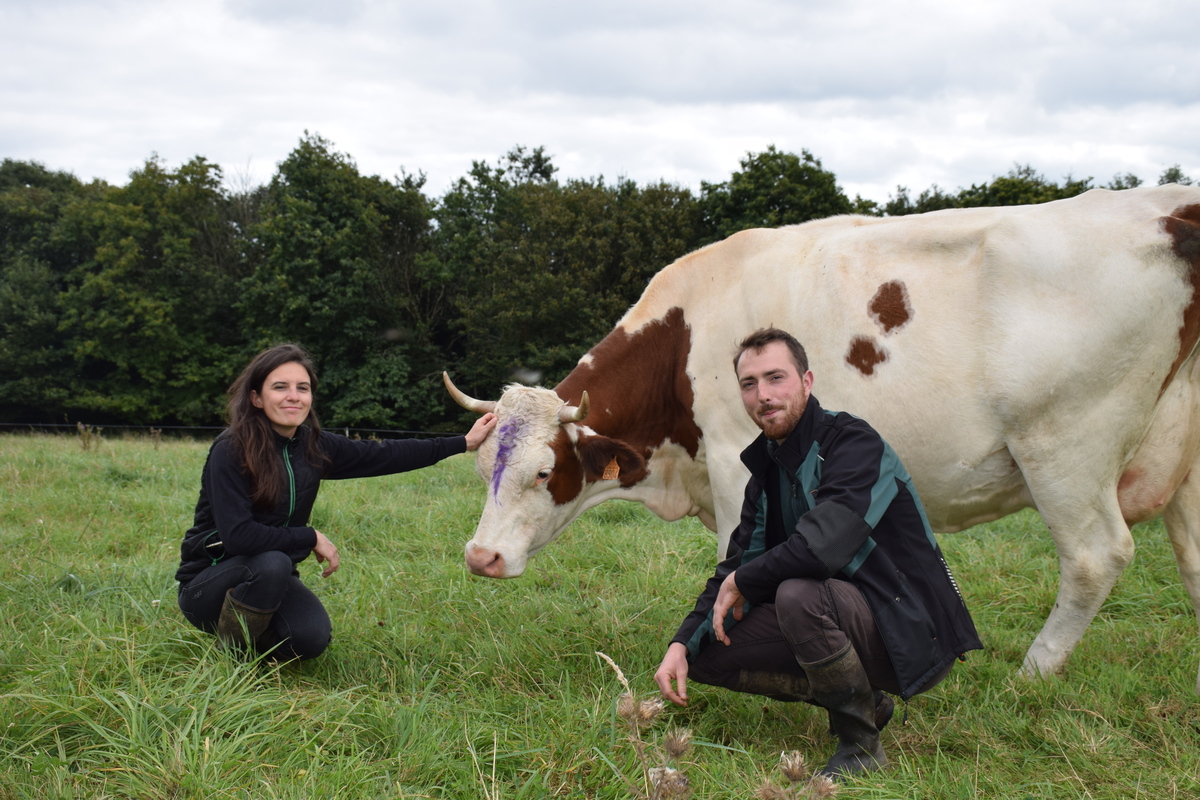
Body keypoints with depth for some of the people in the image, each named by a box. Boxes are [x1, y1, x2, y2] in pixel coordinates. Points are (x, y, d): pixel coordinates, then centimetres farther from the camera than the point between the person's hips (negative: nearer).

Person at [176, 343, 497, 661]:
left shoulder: (313, 446, -2)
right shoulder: (230, 451, -21)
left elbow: (383, 455, 4)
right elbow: (238, 536, -28)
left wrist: (464, 442, 5)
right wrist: (311, 538, -19)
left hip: (274, 578, 5)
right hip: (208, 583, -5)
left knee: (312, 638, -21)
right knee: (272, 563, -35)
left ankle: (251, 638, 12)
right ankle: (229, 649, -9)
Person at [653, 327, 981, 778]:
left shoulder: (851, 443, -18)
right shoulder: (767, 469, 9)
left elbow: (823, 544, -33)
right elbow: (738, 564, 9)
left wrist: (743, 581, -16)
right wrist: (682, 644, -6)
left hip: (912, 634, -8)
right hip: (849, 623, 8)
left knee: (798, 594, -35)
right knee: (708, 654, 0)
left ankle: (861, 746, -14)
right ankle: (864, 701, 9)